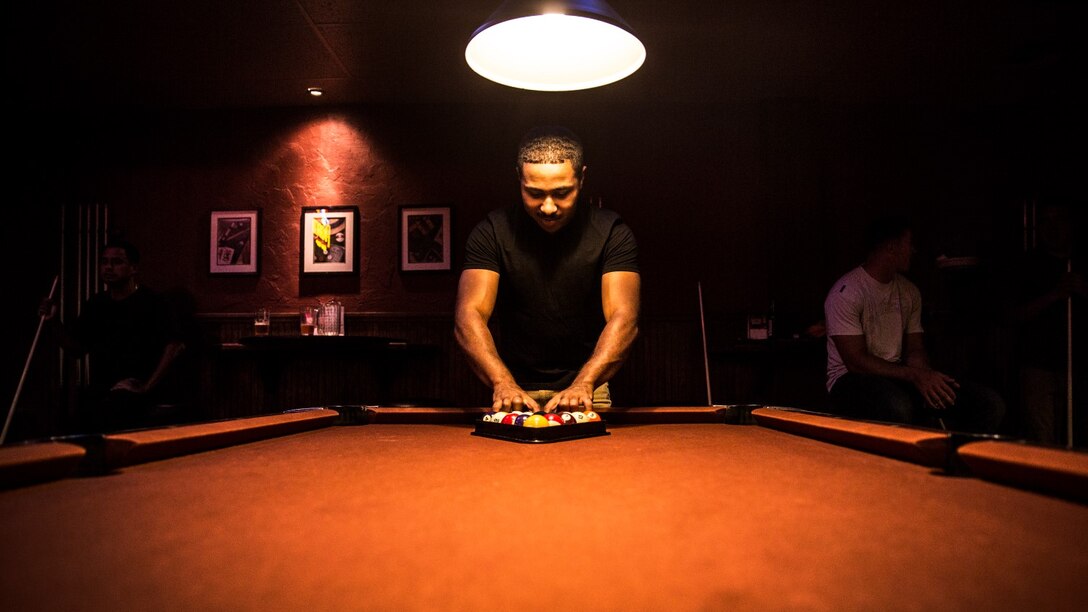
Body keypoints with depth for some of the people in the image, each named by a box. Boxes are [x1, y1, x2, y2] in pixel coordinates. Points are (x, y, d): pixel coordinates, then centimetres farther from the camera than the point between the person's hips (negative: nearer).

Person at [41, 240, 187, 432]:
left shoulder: (152, 303, -8)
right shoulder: (95, 304, 13)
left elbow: (175, 345, -16)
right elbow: (78, 347, 19)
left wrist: (148, 386, -17)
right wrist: (55, 322, 3)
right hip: (98, 395, 6)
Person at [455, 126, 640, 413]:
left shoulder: (612, 233, -6)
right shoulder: (492, 232, -5)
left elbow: (624, 319, -15)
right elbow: (469, 316, -14)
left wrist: (583, 384, -31)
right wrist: (503, 383, -30)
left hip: (587, 386, 0)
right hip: (516, 389, 1)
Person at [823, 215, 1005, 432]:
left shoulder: (910, 292, 12)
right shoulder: (846, 292, -13)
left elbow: (915, 350, 11)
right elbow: (856, 361, -18)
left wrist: (926, 378, -12)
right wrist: (915, 375, -24)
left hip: (898, 377, 7)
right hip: (853, 380, -7)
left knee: (990, 404, -10)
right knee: (898, 406, -41)